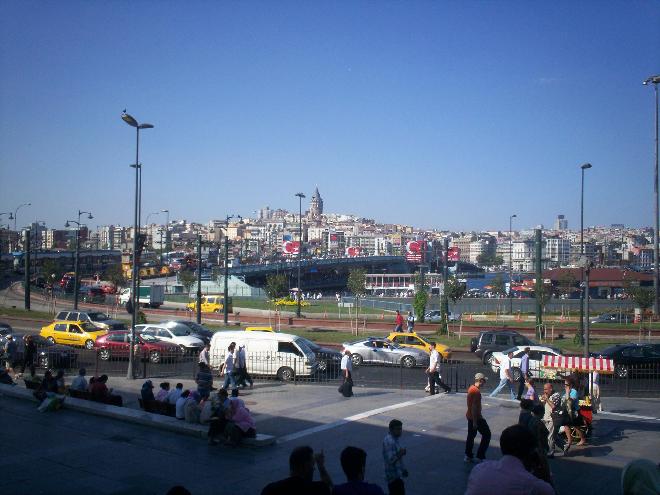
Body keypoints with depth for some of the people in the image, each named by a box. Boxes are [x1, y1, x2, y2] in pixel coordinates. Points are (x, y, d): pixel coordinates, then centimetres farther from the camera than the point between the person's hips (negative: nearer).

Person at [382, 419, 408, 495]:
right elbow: (391, 460, -28)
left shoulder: (394, 438, 8)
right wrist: (400, 454, -40)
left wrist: (403, 469, 25)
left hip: (397, 474, 10)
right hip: (394, 475, -10)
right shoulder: (389, 441, -23)